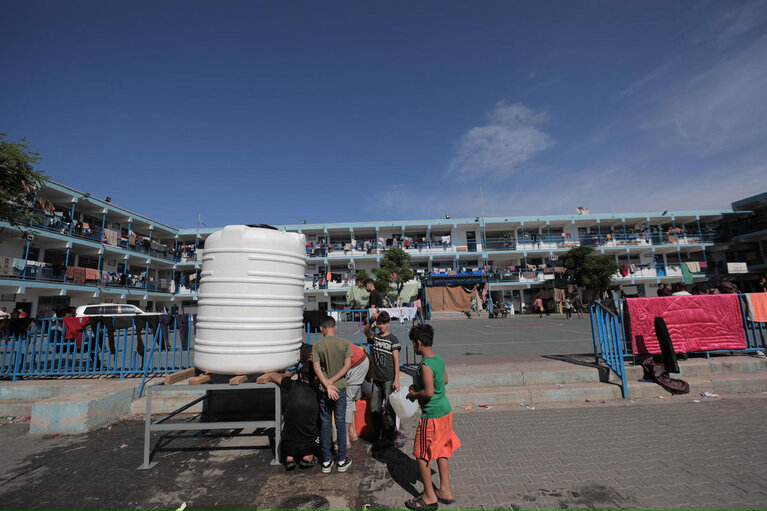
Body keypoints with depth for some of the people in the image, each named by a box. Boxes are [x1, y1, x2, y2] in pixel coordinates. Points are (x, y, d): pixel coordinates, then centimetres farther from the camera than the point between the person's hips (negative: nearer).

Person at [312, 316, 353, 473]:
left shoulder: (317, 346, -4)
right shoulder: (344, 343, -5)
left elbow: (317, 367, -12)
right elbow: (348, 365, -12)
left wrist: (327, 385, -14)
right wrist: (332, 381, -10)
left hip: (323, 389, 1)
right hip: (340, 388, 0)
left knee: (325, 424, 11)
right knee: (340, 422, 10)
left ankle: (326, 461, 21)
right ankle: (342, 460, 19)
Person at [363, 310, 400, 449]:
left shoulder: (393, 339, -4)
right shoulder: (374, 337, 9)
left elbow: (396, 360, -6)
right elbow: (366, 331, -13)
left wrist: (397, 380, -11)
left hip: (389, 379, -5)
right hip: (377, 378, 5)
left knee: (389, 409, 2)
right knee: (375, 408, 12)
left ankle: (388, 437, 15)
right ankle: (377, 433, 30)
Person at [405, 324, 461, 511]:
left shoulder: (425, 365, -25)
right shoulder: (439, 359, 2)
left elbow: (429, 392, -28)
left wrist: (413, 395, -9)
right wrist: (418, 386, 15)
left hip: (431, 416, -9)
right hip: (445, 411, 9)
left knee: (422, 455, 10)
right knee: (441, 452, 21)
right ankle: (445, 491, 34)